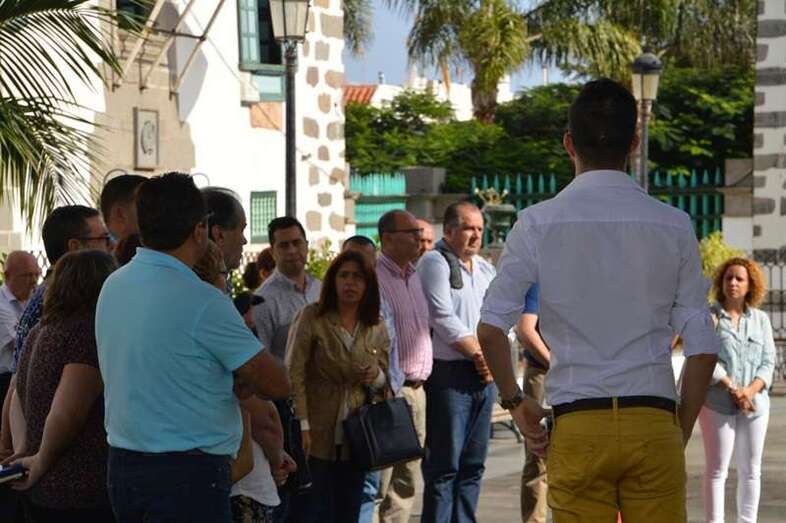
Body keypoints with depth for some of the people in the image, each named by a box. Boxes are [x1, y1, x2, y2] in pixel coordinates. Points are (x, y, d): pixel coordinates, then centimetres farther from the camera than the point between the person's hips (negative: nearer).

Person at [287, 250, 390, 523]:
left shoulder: (376, 328, 9)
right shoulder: (311, 317, -4)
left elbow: (384, 384, 17)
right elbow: (295, 375, -9)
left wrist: (377, 377, -7)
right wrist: (303, 426, -16)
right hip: (319, 433, -4)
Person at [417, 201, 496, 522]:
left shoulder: (485, 269, 18)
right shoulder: (435, 263, -3)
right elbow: (443, 319, -12)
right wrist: (479, 353, -7)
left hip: (485, 375, 7)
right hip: (449, 374, -7)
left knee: (473, 464, 8)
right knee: (444, 464, -8)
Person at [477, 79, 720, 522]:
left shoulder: (538, 224, 0)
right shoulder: (674, 227, 3)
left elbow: (492, 329, -7)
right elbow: (703, 348, 2)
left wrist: (515, 401, 7)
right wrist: (681, 431, 12)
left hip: (577, 423, 0)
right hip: (654, 421, 1)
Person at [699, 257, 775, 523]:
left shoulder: (761, 319, 11)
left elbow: (768, 362, 6)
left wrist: (751, 390, -11)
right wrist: (732, 388, -17)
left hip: (755, 404, 4)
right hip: (717, 404, -4)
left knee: (751, 471, 8)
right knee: (717, 470, -5)